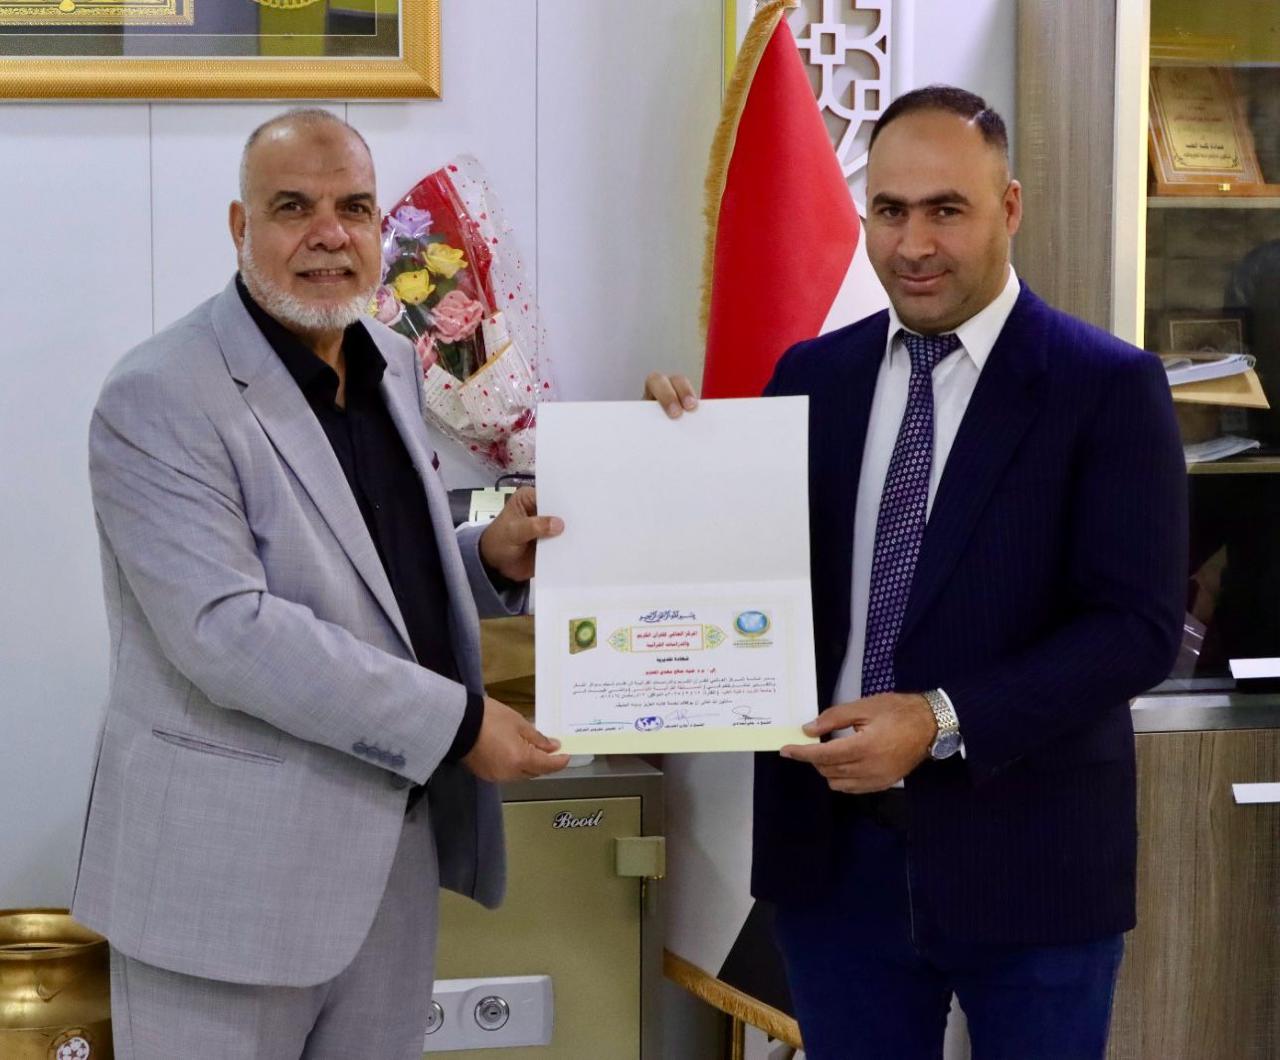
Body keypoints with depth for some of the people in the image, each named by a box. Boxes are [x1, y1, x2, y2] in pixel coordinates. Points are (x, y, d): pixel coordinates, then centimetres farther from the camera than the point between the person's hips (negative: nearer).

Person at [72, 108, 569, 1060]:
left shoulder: (392, 365, 10)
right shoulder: (161, 399, -15)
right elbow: (224, 631, -24)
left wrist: (493, 559, 0)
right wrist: (457, 723, -22)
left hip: (393, 842, 7)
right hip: (233, 866, -7)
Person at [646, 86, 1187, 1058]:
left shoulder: (1108, 386, -6)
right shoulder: (813, 376, 7)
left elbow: (1139, 628, -12)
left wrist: (944, 722, -22)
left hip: (1024, 851, -3)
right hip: (835, 846, 4)